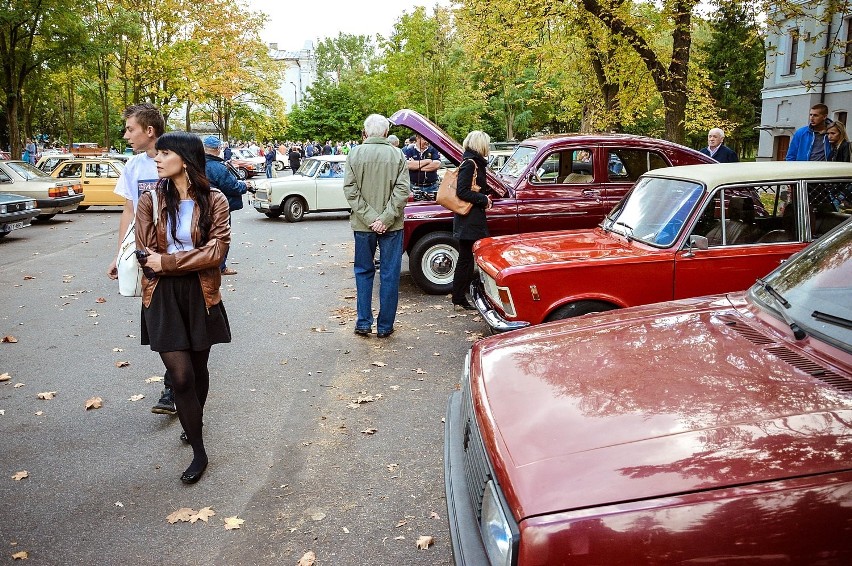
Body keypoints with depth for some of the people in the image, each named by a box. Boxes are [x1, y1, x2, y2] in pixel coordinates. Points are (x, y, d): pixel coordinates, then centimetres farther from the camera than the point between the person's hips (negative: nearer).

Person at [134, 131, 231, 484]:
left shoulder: (214, 201, -5)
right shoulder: (151, 200, -1)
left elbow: (217, 251, -14)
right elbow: (145, 253, -4)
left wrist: (167, 262, -16)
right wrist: (193, 258, -11)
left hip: (201, 295, 0)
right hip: (162, 296, 0)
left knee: (198, 368, 15)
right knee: (181, 375, -6)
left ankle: (193, 426, 43)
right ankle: (199, 452, 11)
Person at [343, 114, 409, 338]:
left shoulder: (355, 154, -3)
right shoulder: (397, 155, -3)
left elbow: (350, 190, -8)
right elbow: (402, 190, -10)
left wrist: (369, 218, -9)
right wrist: (385, 219, -11)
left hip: (363, 225, 1)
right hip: (392, 226, -1)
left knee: (363, 272, 14)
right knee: (389, 275, 8)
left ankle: (363, 323, 16)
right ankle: (385, 326, 12)